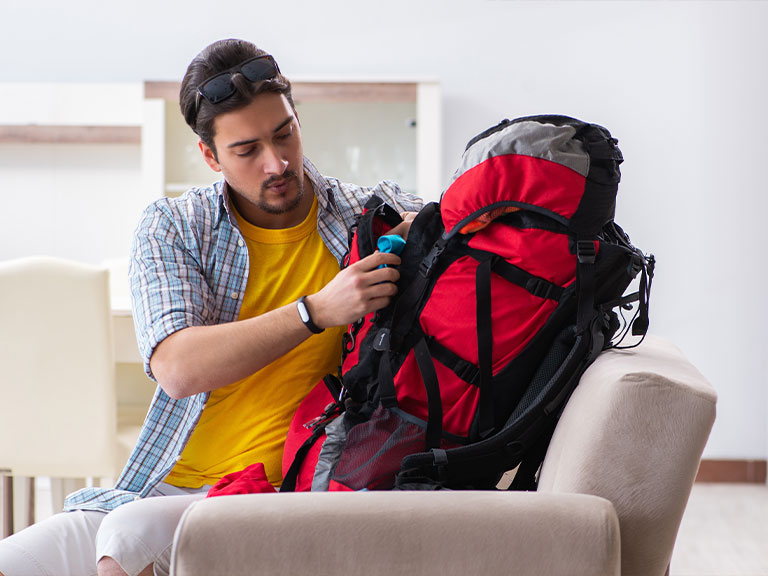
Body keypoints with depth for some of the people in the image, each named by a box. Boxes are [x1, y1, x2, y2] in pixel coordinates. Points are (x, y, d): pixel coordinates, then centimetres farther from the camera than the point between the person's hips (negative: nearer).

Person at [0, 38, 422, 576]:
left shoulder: (375, 213, 4)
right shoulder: (170, 227, 3)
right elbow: (177, 368, -13)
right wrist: (316, 311, -24)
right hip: (169, 488, 3)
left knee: (130, 531, -29)